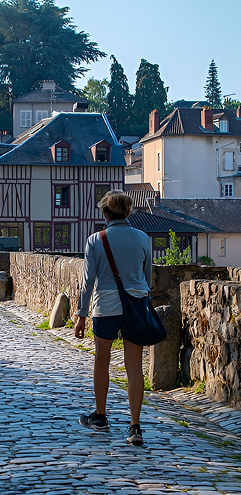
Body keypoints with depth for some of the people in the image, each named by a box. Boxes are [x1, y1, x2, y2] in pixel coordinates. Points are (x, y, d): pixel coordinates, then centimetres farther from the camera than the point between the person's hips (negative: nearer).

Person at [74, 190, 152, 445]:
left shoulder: (95, 240, -5)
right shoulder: (142, 238, 1)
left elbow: (88, 281, -5)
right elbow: (147, 277, 11)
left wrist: (81, 315, 1)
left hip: (106, 308, -2)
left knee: (101, 362, 17)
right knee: (135, 368, 2)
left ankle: (100, 417, 30)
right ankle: (135, 426, -1)